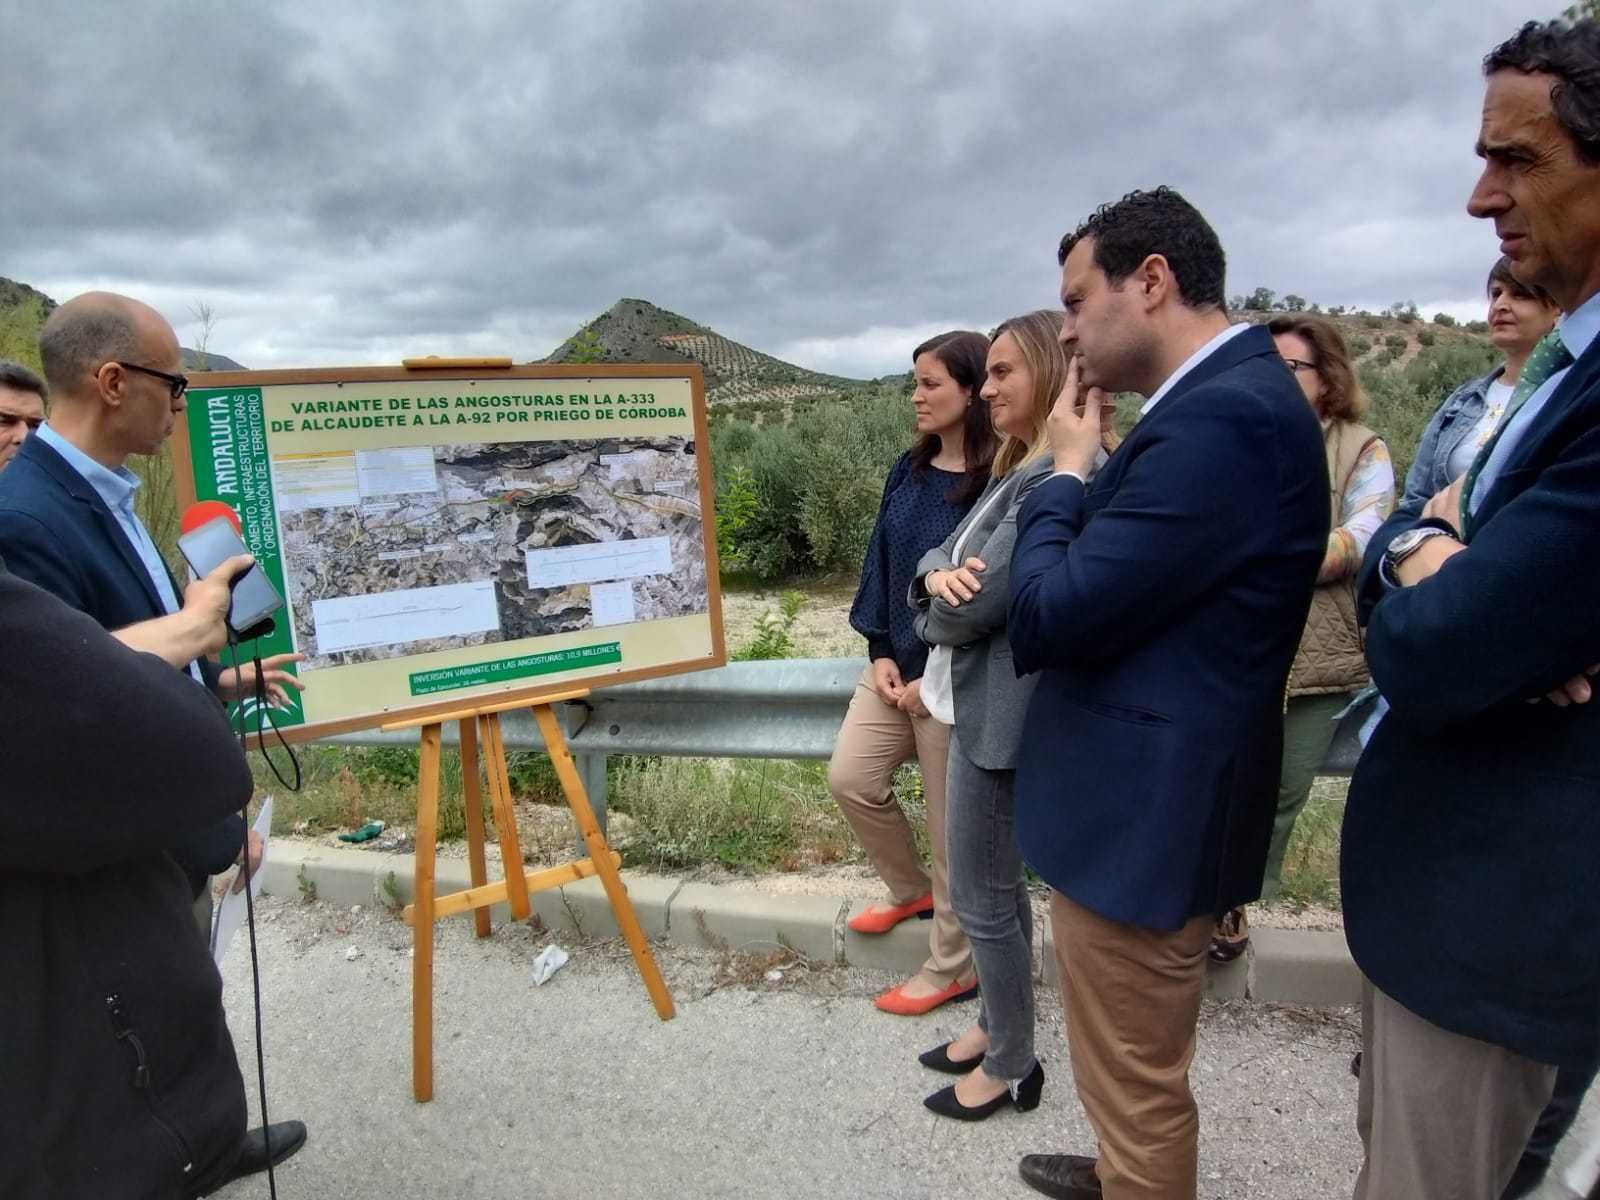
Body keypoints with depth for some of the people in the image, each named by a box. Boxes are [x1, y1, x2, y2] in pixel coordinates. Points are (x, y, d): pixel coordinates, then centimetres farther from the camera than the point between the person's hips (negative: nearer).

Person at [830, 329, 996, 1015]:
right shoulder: (909, 471, 7)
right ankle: (912, 890, 33)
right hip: (895, 665, 7)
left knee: (954, 825, 5)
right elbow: (880, 564, 10)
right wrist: (879, 652, 1)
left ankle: (952, 970, 25)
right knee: (850, 779, 6)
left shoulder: (997, 482, -16)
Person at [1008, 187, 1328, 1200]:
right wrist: (1092, 472, 0)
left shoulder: (1222, 416, -26)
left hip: (1143, 814, -11)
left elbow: (1046, 620, -23)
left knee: (1136, 1084, 12)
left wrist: (1068, 469, -12)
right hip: (1154, 794, 11)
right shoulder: (1235, 394, 8)